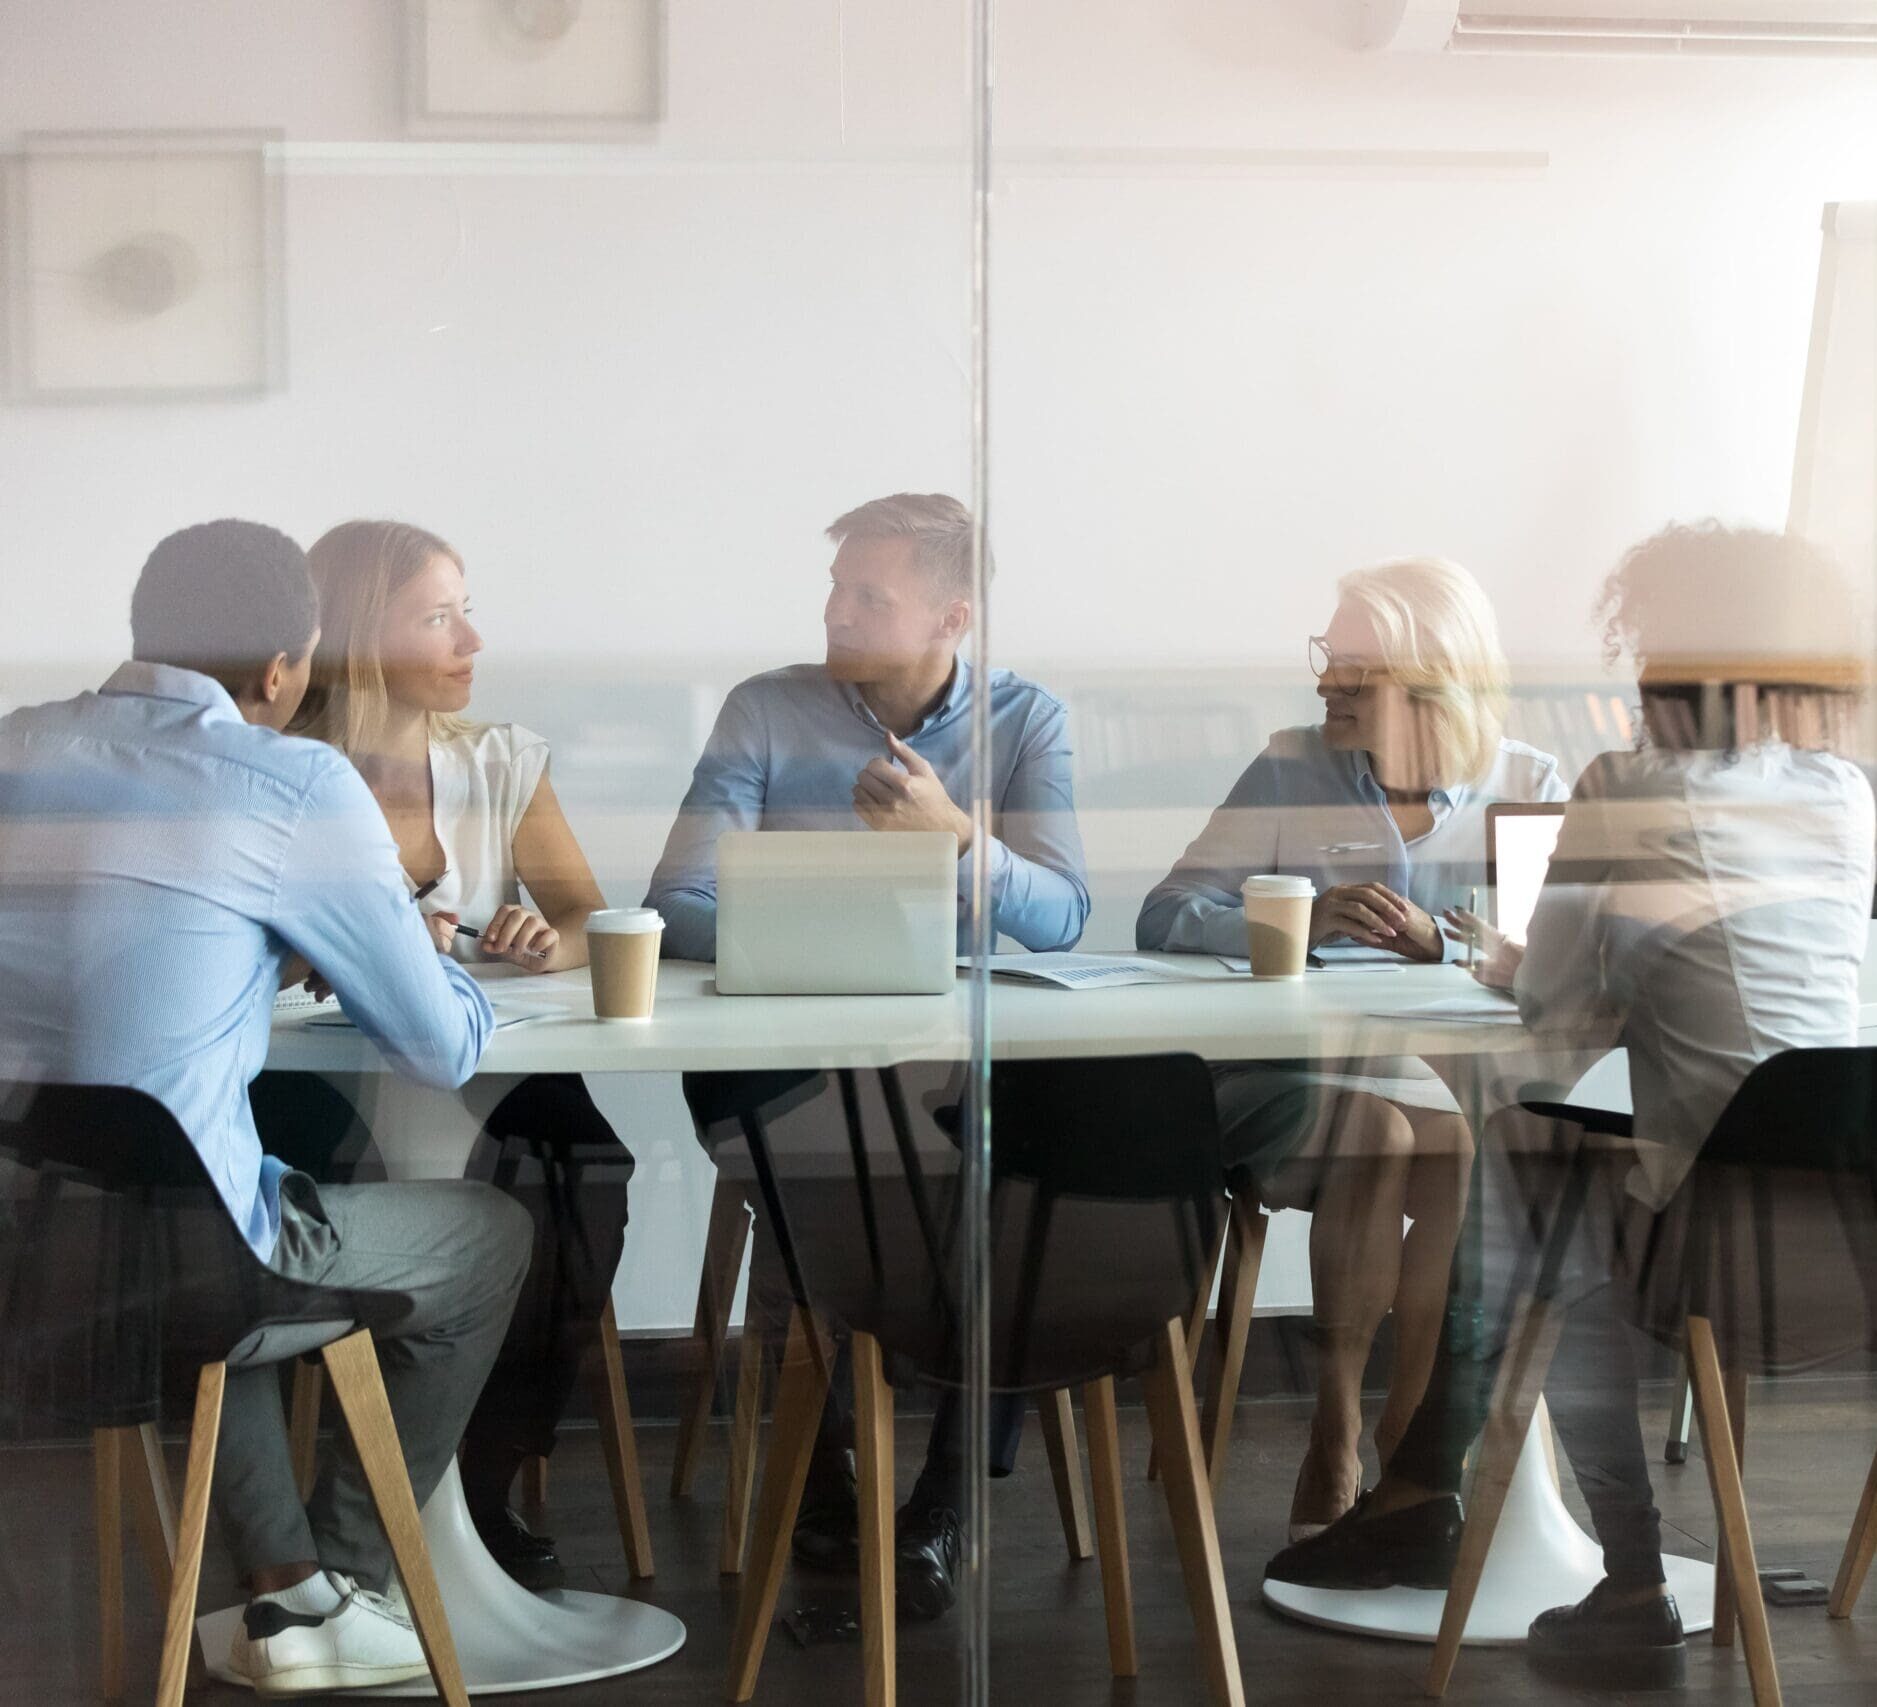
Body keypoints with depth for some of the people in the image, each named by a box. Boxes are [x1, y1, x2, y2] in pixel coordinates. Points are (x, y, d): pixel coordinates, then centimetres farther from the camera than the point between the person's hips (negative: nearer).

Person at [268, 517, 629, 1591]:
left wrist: (553, 942, -16)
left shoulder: (503, 763, 13)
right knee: (504, 1186, -32)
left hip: (486, 1080, 4)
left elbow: (592, 920, 8)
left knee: (590, 1167, -27)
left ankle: (489, 1479, -12)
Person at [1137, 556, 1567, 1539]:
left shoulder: (1526, 786, 8)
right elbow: (1166, 919, -4)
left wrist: (1438, 942, -23)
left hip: (1462, 1084, 1)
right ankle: (1335, 1441, -21)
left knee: (1472, 1155, -32)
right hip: (1299, 1078, -1)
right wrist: (1302, 920, -22)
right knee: (1375, 1132, -33)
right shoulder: (1292, 772, 5)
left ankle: (1407, 1444, -18)